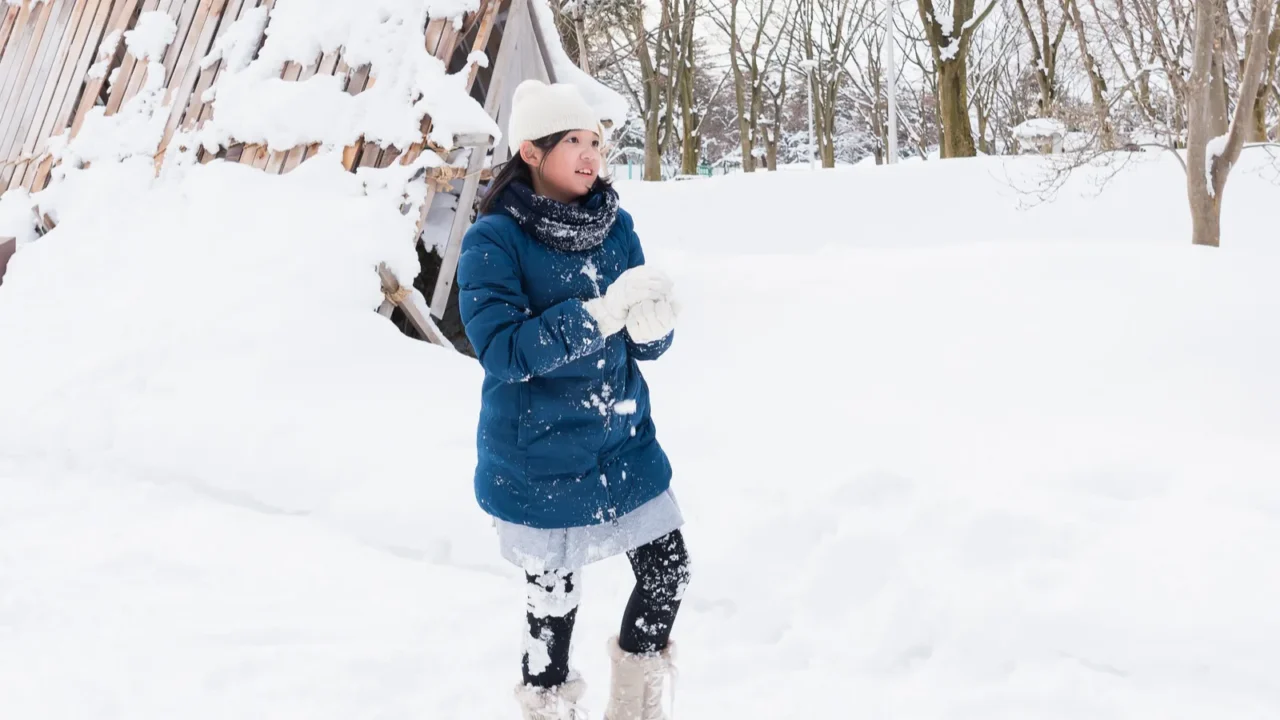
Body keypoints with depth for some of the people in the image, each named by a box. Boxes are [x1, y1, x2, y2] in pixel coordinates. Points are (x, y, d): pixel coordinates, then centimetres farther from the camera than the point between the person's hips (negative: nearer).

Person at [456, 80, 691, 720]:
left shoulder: (616, 225, 2)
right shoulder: (493, 240, -13)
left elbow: (646, 344, 3)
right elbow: (502, 351, -23)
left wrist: (653, 321, -21)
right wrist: (599, 315, -31)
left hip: (624, 443, 5)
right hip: (539, 459, -5)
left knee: (668, 571, 9)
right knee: (554, 600, 6)